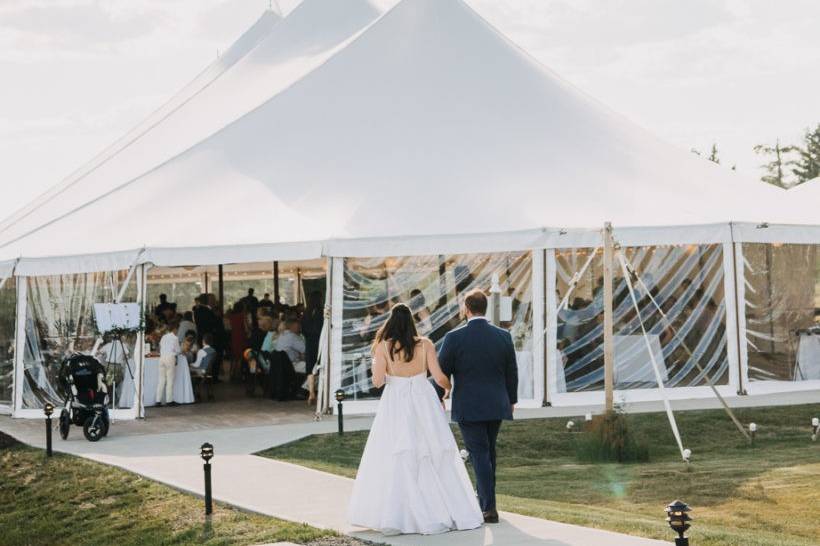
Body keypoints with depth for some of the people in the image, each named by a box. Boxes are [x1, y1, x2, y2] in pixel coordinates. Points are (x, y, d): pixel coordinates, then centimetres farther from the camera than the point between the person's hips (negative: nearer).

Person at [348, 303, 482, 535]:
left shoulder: (383, 346, -4)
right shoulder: (425, 344, -1)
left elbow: (377, 381, -6)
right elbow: (439, 377, -4)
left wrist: (376, 366, 14)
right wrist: (452, 388, 17)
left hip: (396, 405, -1)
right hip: (423, 403, 1)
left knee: (396, 461, 2)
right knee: (433, 458, 7)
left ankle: (394, 518, -1)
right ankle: (446, 511, 8)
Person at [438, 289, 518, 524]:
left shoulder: (454, 337, -11)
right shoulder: (503, 336, -1)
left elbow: (441, 372, -5)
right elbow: (512, 372, 7)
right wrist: (512, 400, 20)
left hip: (468, 407, -4)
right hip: (496, 405, 4)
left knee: (479, 454, -1)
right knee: (488, 451, 18)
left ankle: (489, 507, -8)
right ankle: (484, 499, 28)